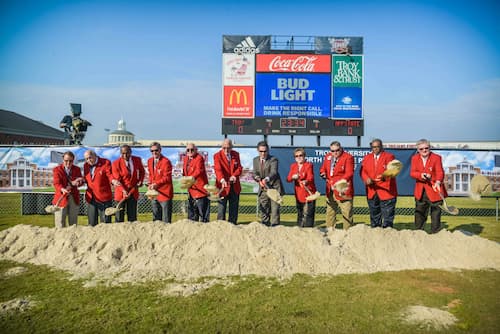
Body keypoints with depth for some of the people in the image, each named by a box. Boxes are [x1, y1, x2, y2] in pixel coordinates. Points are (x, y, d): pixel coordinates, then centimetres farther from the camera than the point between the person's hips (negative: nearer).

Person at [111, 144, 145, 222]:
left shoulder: (137, 160, -1)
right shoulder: (116, 163, -11)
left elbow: (142, 171, 16)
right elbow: (116, 180, -12)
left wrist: (140, 181, 0)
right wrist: (123, 191, -25)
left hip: (133, 191, 3)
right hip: (121, 192, -3)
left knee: (132, 216, 8)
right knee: (119, 217, 2)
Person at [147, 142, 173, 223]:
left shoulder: (166, 161, -13)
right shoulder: (150, 161, 10)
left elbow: (167, 178, -15)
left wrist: (156, 184, -24)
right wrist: (150, 185, 3)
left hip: (164, 192, -7)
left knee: (166, 219, -1)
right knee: (156, 217, 17)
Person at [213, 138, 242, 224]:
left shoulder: (236, 154, 8)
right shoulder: (217, 155, -5)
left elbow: (239, 168, 5)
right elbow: (218, 169, -18)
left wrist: (234, 176, -16)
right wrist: (222, 180, -36)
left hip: (235, 186, 4)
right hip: (223, 185, -4)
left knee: (234, 208, 9)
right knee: (222, 207, -4)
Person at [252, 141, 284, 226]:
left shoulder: (273, 160, -10)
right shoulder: (255, 160, 8)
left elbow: (273, 172, -26)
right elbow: (254, 173, 2)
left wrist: (266, 179, -46)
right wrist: (258, 179, -21)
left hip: (274, 188, -5)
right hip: (263, 189, 5)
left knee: (274, 209, -8)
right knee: (263, 210, 11)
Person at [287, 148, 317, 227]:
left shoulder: (309, 165, -6)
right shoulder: (293, 166, 10)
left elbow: (310, 177, -22)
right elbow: (288, 179, 0)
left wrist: (306, 181, -44)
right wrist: (293, 177, -22)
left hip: (309, 194, -5)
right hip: (299, 195, 5)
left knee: (308, 214, -8)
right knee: (300, 215, 16)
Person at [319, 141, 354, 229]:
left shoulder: (348, 157, -7)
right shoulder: (327, 157, 12)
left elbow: (349, 173, -17)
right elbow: (323, 168, 24)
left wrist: (340, 182, -32)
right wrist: (323, 173, 0)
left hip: (343, 190, -6)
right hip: (330, 191, 6)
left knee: (346, 213, -4)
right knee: (330, 212, 15)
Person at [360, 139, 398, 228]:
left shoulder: (389, 156, 0)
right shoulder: (367, 157, 13)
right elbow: (363, 171, 6)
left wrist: (384, 176, -31)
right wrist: (367, 179, -15)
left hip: (386, 191, -4)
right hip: (371, 191, 4)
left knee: (388, 214, -4)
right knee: (374, 214, 14)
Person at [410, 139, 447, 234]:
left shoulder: (436, 157, -5)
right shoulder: (414, 158, 5)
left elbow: (440, 172, -17)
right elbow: (412, 172, -4)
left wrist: (438, 182, -37)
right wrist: (421, 175, -25)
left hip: (434, 191, -3)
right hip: (420, 192, 4)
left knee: (436, 214, 1)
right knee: (419, 214, 13)